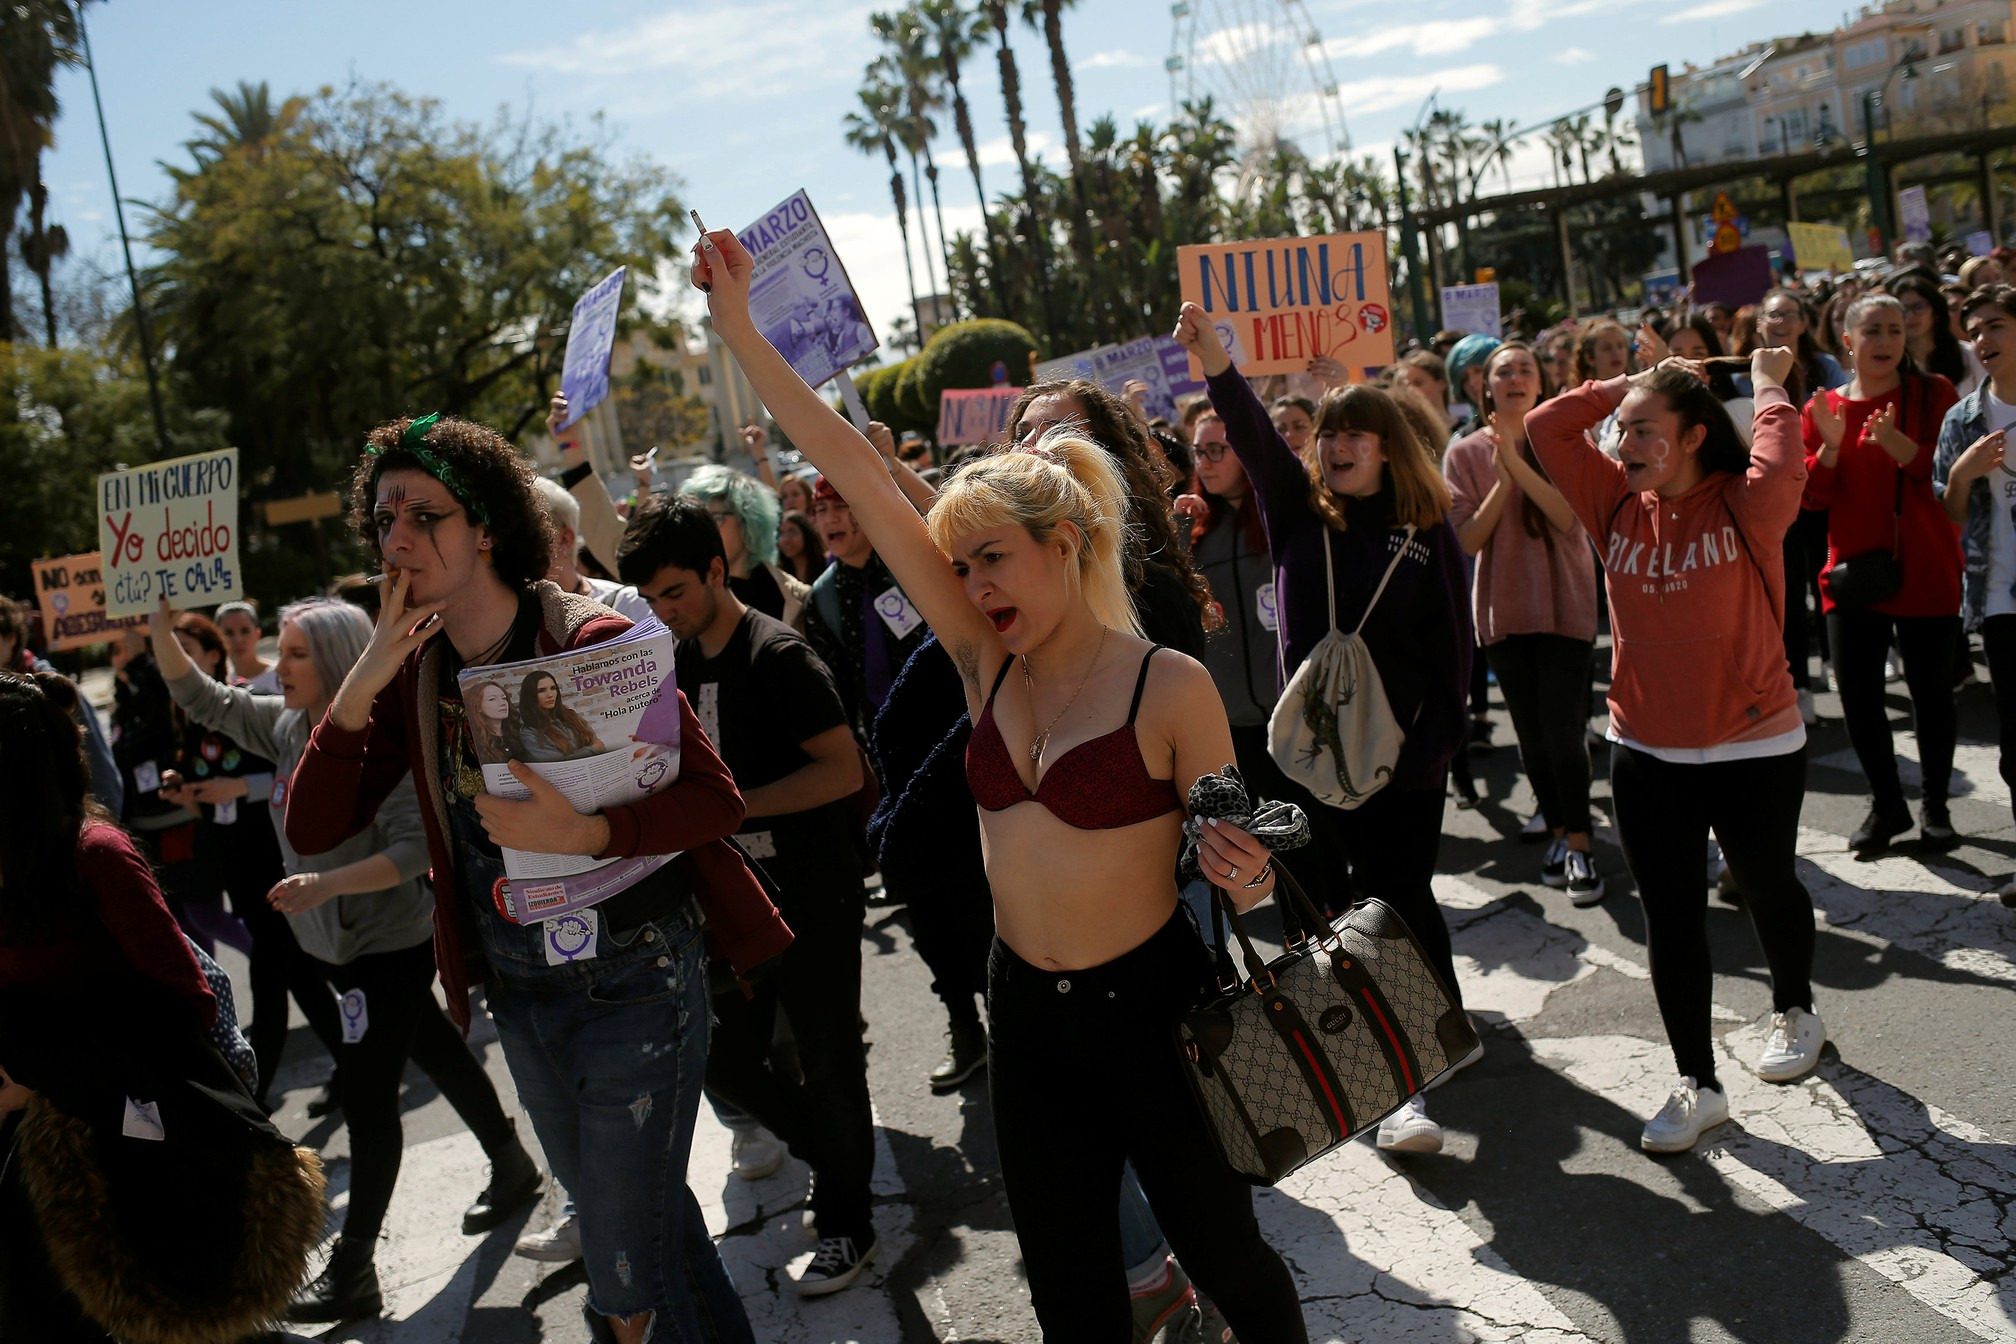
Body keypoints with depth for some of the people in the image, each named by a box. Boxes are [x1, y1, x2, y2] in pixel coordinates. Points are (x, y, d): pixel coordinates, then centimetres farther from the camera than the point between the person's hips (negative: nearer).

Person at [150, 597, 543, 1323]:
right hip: (336, 944, 8)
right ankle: (512, 1167, 39)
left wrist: (326, 883, -35)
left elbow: (417, 845, -27)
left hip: (388, 948, -8)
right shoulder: (289, 725, 2)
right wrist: (159, 627, -6)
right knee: (437, 1054, 21)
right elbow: (203, 700, 7)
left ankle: (352, 1272, 6)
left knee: (365, 1095, -3)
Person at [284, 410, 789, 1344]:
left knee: (628, 1268, -1)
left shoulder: (593, 641, -16)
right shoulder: (411, 671, 1)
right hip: (516, 988, 7)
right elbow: (311, 830, -5)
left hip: (631, 978, -6)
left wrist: (582, 833, -34)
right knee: (608, 1205, 24)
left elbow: (717, 801, -19)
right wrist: (360, 688, -18)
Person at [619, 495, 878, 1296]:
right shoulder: (679, 660, 8)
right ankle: (833, 1151, 36)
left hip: (810, 890, -7)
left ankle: (845, 1223, 22)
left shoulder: (776, 654, -16)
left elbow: (843, 770, -22)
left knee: (827, 1059, 4)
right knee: (726, 1060, 11)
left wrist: (731, 804, -25)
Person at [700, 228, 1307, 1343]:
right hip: (1026, 1011, 5)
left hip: (1148, 1002, -4)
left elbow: (1230, 847, -3)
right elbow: (855, 473, -4)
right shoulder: (986, 660, -2)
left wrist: (1242, 871, -27)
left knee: (1225, 1253, 15)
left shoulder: (1170, 688, -14)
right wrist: (739, 329, -3)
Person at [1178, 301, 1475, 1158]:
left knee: (1399, 896, -5)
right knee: (1334, 894, 11)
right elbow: (1253, 438, -15)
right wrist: (1216, 365, -32)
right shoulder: (1299, 508, 3)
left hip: (1406, 744, -3)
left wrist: (1445, 730, -8)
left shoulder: (1425, 525, -1)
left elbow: (1452, 633, -1)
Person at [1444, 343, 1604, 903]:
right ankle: (1559, 832, 26)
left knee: (1563, 730, -8)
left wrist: (1517, 460, -25)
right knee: (1530, 732, 9)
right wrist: (1502, 482, -18)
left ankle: (1579, 846, 6)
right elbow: (1466, 541, -6)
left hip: (1565, 606, -2)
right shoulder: (1466, 454, 0)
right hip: (1504, 609, 2)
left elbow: (1570, 516, -17)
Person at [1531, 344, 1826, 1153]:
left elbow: (1782, 466, -36)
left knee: (1767, 888, 20)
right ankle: (1697, 1085, 14)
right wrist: (1630, 385, -5)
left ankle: (1794, 1012, 48)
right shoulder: (1617, 506, -2)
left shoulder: (1742, 508, -13)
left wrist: (1767, 385, -19)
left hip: (1754, 749, -3)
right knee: (1670, 917, 3)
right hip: (1645, 755, 3)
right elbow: (1545, 428, -6)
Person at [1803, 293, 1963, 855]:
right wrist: (1830, 447, -17)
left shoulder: (1934, 394, 0)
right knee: (1857, 692, 2)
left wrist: (1901, 446, -25)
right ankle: (1887, 803, 21)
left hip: (1926, 571, -2)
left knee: (1931, 689, 5)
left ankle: (1936, 804, 22)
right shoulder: (1824, 408, 6)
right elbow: (1812, 496, 1)